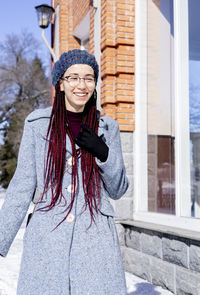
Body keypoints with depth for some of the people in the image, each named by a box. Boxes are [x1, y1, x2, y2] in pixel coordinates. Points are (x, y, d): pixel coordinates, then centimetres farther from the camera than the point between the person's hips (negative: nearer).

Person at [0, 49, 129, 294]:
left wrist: (104, 154, -8)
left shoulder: (107, 128, 7)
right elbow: (22, 186, 5)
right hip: (47, 238, 0)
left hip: (95, 240, 1)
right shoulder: (37, 123, 3)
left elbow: (118, 190, 10)